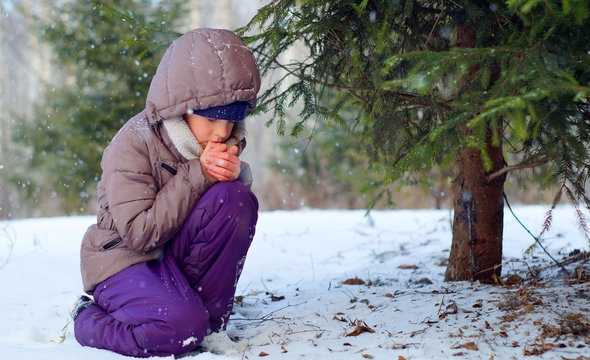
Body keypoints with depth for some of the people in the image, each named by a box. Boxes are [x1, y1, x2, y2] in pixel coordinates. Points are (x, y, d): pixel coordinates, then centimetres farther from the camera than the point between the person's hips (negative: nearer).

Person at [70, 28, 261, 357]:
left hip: (177, 256, 6)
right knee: (180, 326, -35)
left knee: (235, 199, -22)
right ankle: (91, 321, -1)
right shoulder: (133, 145, -20)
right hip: (124, 260, -5)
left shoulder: (223, 140, -1)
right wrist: (197, 175, -29)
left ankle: (209, 314, -8)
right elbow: (140, 233, -26)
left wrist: (236, 174, -23)